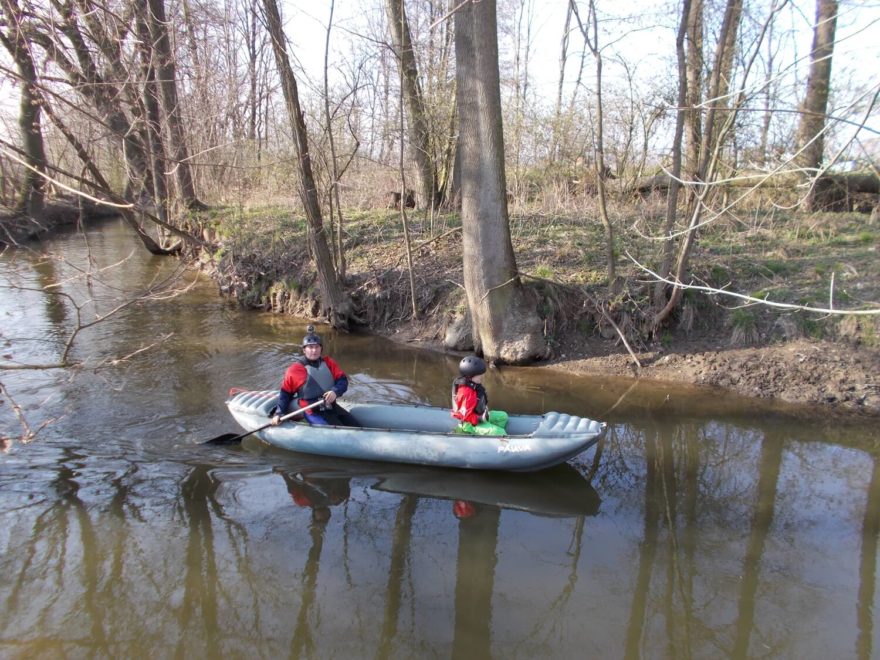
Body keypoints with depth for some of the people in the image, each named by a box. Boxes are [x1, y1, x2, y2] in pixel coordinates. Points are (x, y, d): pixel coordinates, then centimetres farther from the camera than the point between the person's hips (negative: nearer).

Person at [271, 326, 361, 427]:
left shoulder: (328, 363, 5)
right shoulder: (295, 369, -5)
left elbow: (343, 380, 2)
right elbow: (285, 393, 4)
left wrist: (335, 391, -20)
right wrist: (278, 413, -4)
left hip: (332, 406, 5)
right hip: (313, 413, -5)